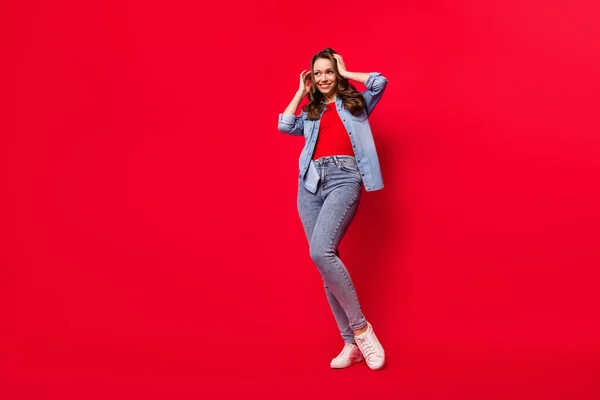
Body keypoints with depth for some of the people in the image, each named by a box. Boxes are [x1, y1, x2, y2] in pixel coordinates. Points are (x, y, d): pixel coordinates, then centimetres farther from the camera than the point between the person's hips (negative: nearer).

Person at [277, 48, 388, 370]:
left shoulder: (355, 103, 17)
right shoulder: (311, 113, 26)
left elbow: (380, 82, 1)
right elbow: (284, 126, 9)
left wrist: (346, 74, 13)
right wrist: (301, 91, 19)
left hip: (344, 177, -5)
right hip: (310, 182, 5)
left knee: (321, 252, -26)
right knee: (324, 259, -3)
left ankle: (361, 327, -14)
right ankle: (352, 343, 3)